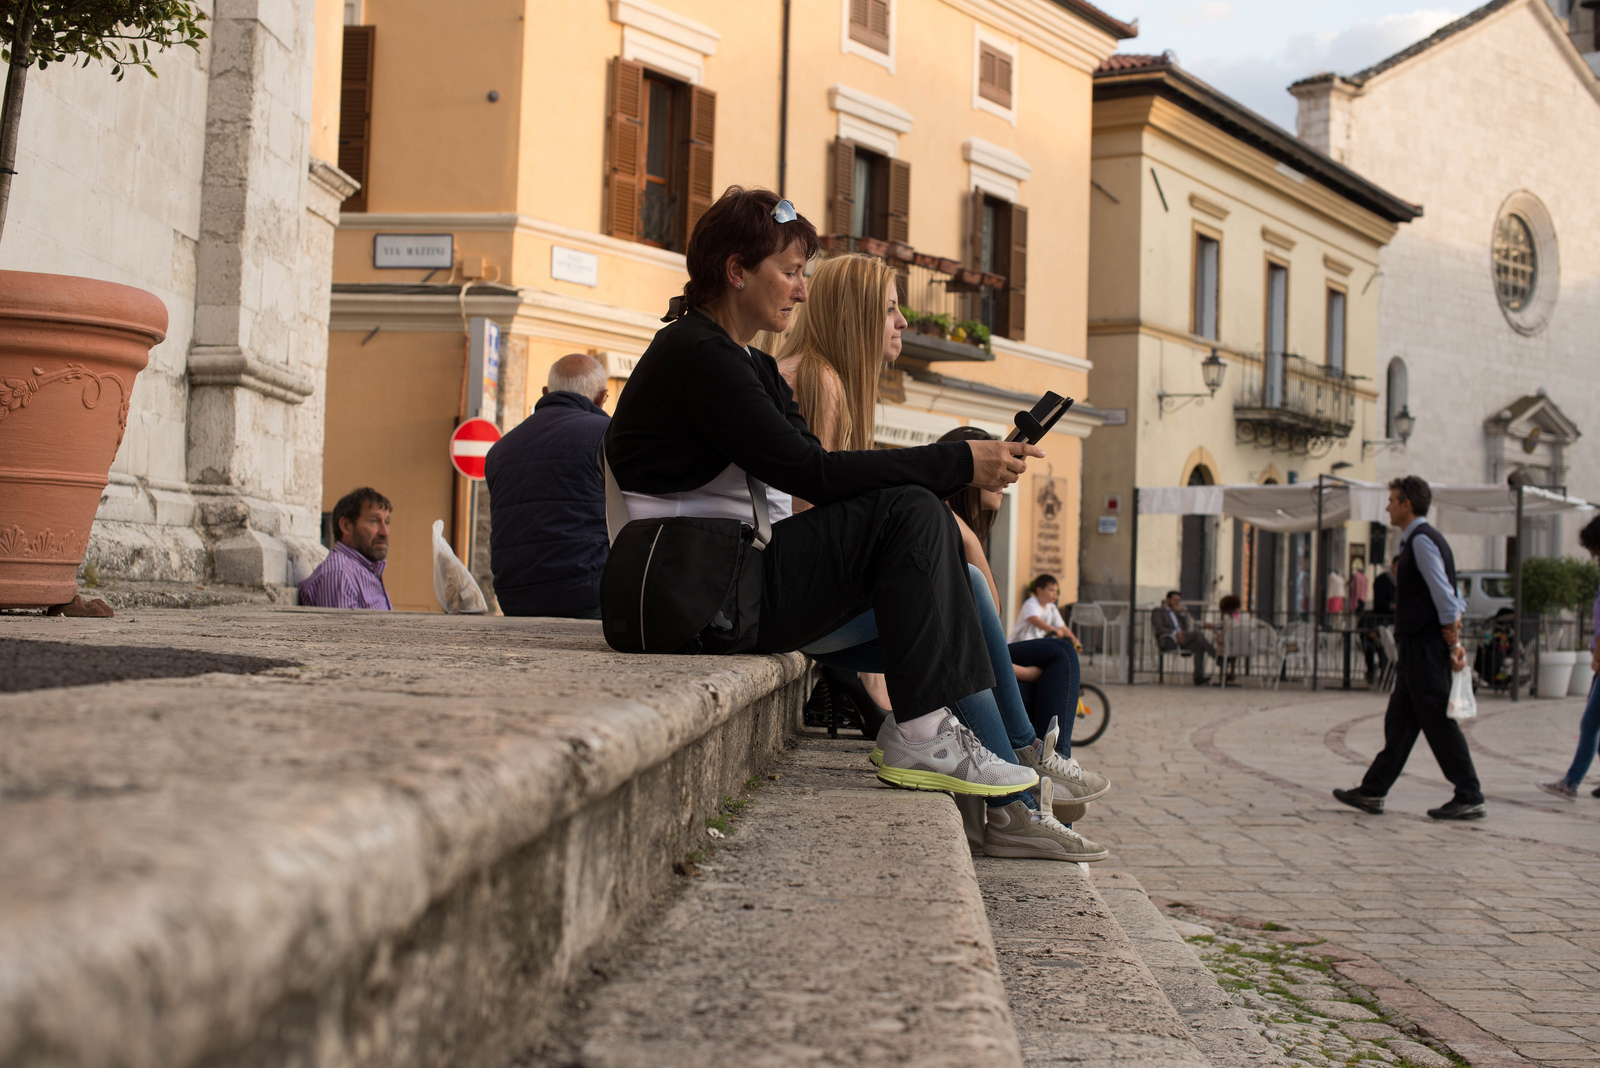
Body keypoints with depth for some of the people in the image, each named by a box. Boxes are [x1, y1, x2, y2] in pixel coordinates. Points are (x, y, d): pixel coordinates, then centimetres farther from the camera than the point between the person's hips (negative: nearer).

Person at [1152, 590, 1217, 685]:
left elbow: (1186, 628, 22)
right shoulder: (1158, 611, 10)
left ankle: (1199, 677, -33)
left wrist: (1181, 613, 11)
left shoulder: (1176, 612, 32)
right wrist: (1175, 633, -20)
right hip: (1167, 641, -7)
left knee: (1199, 646, -26)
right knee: (1197, 634, -25)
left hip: (1180, 639, 7)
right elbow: (1159, 628, -7)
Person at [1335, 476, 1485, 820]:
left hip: (1425, 646, -10)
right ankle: (1372, 792, 16)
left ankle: (1469, 798, -1)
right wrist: (1454, 632, 11)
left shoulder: (1421, 540, -13)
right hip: (1417, 646, 10)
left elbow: (1444, 592, -18)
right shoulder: (1417, 540, 17)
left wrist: (1453, 642, -16)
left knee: (1439, 721, -6)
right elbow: (1451, 596, 18)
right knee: (1400, 720, 11)